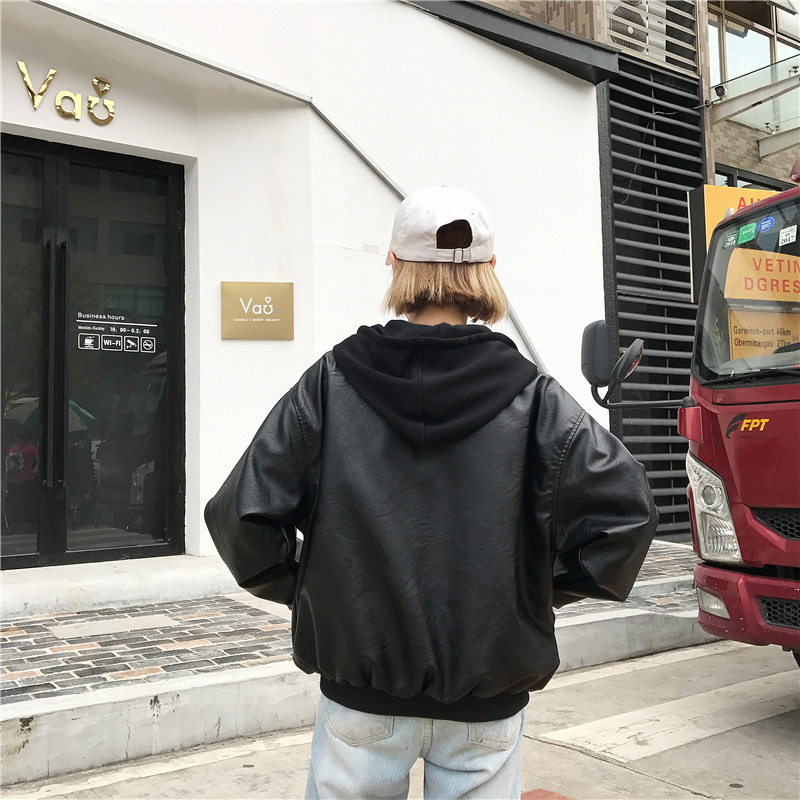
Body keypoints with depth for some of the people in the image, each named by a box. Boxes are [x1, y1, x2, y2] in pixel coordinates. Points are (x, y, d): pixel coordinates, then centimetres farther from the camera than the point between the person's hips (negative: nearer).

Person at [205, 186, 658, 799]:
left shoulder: (331, 385, -8)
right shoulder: (531, 396, -9)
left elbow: (241, 515, -10)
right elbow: (625, 510, -14)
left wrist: (301, 588, 6)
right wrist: (546, 589, 1)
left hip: (363, 696, 0)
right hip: (487, 702, 0)